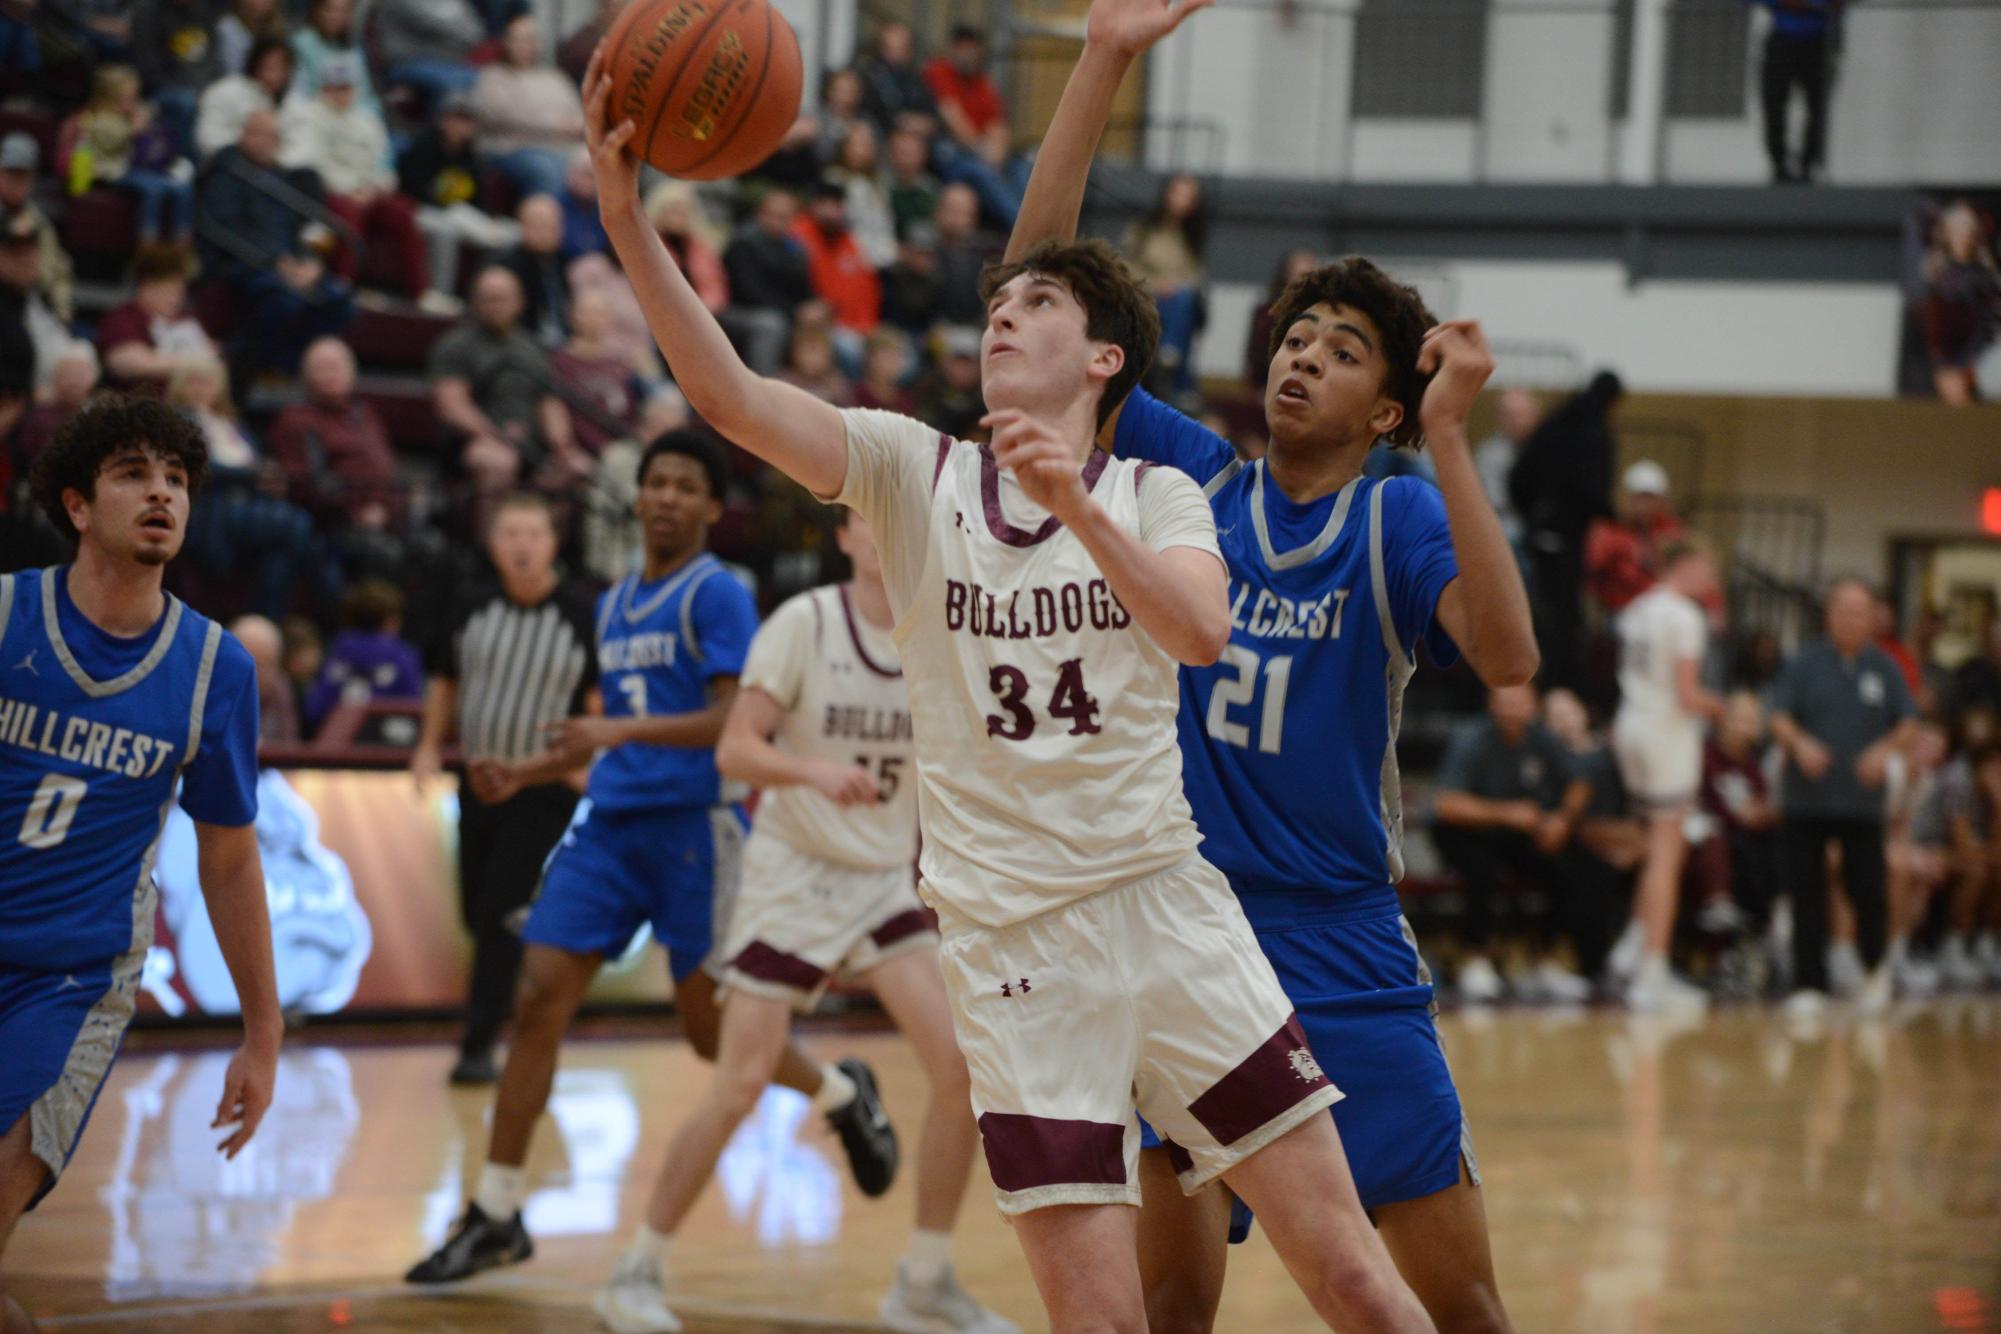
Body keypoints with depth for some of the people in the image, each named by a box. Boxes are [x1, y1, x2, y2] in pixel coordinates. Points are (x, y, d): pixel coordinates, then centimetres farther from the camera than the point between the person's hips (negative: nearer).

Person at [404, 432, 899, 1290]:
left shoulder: (718, 595, -6)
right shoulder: (615, 605, 17)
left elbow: (736, 720, -16)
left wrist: (621, 731, -26)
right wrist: (527, 773, 11)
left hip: (695, 823, -6)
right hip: (610, 822, 7)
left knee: (712, 1028, 1)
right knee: (537, 1000, -4)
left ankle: (843, 1098, 31)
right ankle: (495, 1216, 0)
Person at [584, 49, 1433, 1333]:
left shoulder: (1157, 496, 6)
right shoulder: (913, 469, 4)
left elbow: (1200, 630, -16)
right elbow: (732, 395, -11)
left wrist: (1076, 509, -31)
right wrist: (627, 215, -23)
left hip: (1170, 902, 1)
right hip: (1013, 941, -1)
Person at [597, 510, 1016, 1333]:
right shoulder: (804, 623, -11)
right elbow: (734, 751, -18)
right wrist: (817, 772, -36)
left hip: (886, 880, 4)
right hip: (792, 872, -4)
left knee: (960, 1067, -10)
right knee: (740, 1086, -8)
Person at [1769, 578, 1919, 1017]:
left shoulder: (1884, 668, 7)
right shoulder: (1805, 663, 2)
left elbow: (1908, 722, 4)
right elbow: (1779, 717, -3)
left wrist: (1886, 748, -16)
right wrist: (1799, 743, -24)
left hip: (1863, 799, 1)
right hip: (1808, 798, -1)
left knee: (1867, 891, -3)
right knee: (1806, 894, -2)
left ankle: (1875, 968, 23)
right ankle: (1809, 984, 4)